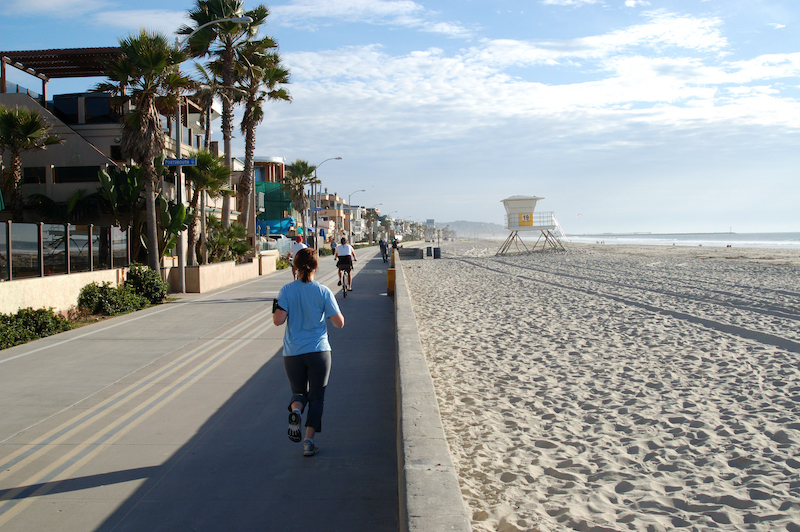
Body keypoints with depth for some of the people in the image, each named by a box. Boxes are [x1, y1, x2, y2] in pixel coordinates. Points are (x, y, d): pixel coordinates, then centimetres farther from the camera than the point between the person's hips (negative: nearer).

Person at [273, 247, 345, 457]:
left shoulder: (286, 290, -4)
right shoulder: (323, 292, -6)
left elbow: (278, 320, -12)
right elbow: (339, 323, -5)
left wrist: (275, 310, 9)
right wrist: (333, 312, 15)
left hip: (292, 353, 1)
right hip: (318, 351, -1)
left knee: (299, 392, 20)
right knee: (316, 397, 12)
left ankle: (295, 409, -13)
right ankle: (309, 440, 4)